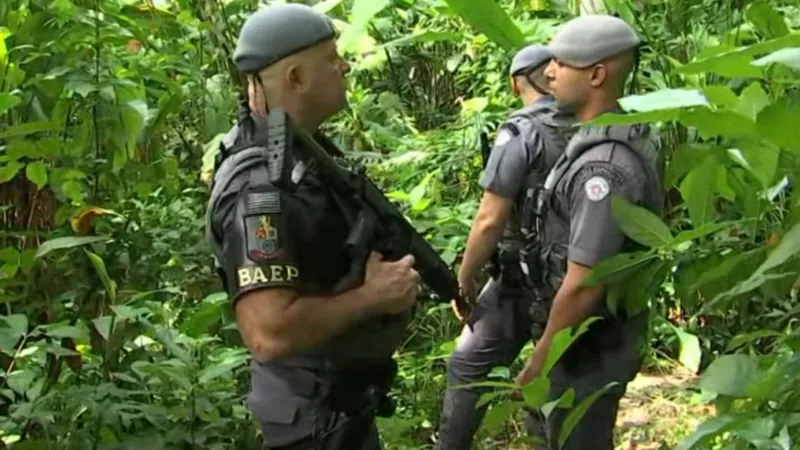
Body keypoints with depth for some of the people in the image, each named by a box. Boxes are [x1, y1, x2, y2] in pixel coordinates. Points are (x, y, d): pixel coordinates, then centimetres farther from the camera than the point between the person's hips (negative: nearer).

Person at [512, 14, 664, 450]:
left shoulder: (603, 166, -29)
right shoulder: (631, 134, 3)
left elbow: (583, 284, -28)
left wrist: (538, 359, -17)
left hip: (592, 340, -9)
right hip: (610, 327, 9)